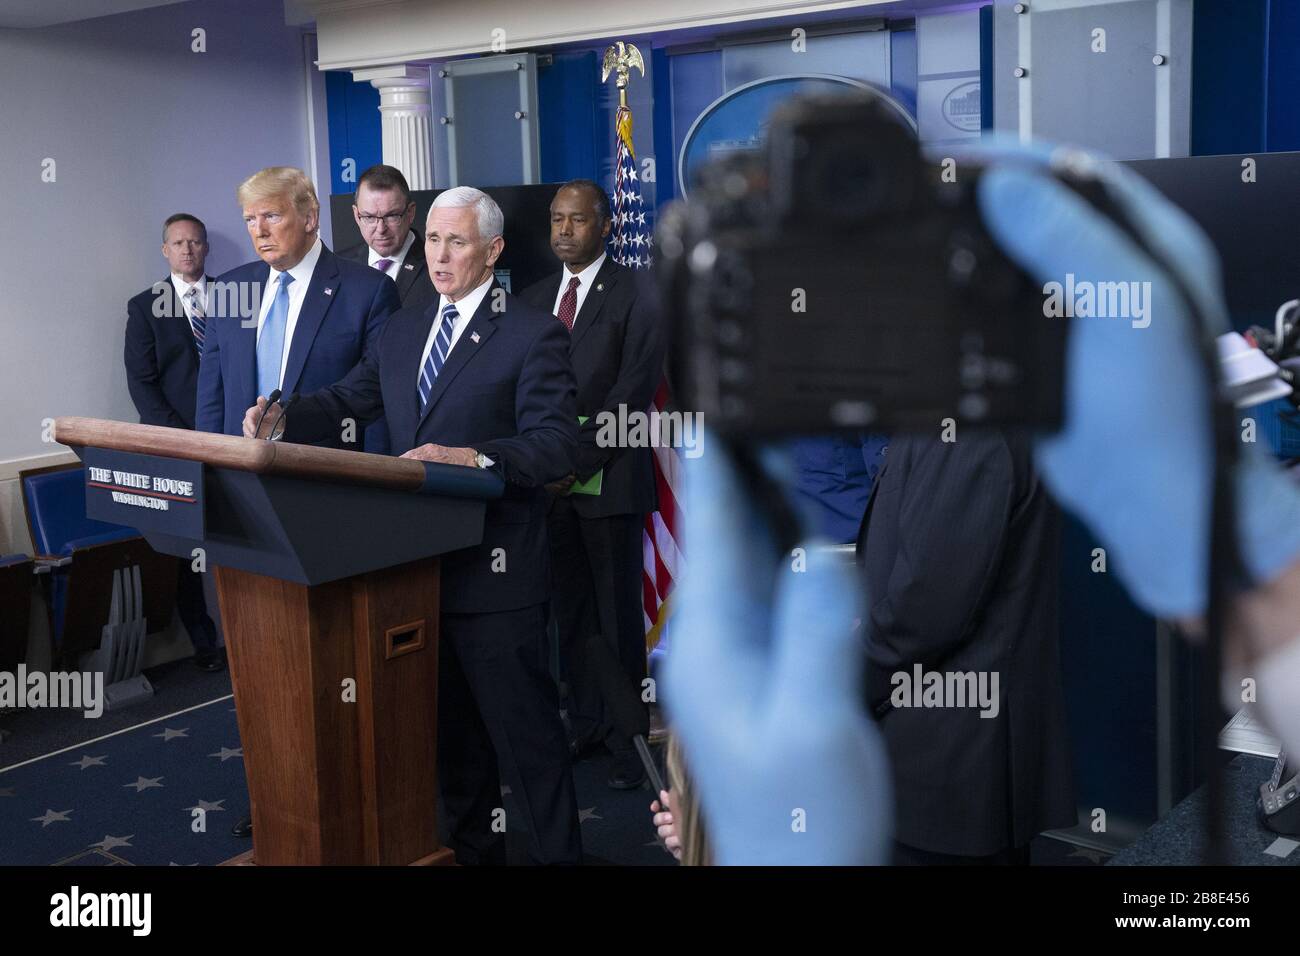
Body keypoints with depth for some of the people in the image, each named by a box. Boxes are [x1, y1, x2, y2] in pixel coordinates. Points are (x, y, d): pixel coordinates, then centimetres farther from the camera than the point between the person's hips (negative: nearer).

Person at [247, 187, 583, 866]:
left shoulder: (532, 334, -8)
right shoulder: (402, 331, 14)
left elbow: (557, 446, -17)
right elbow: (347, 399, 14)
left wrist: (470, 456, -31)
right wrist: (283, 418, -6)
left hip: (495, 574, -7)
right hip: (419, 566, 7)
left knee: (525, 732, 0)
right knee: (450, 726, 20)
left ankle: (556, 853, 15)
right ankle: (471, 848, 37)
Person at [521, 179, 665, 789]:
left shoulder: (636, 295, -2)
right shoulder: (534, 300, 16)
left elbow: (634, 390, -10)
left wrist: (580, 459, -14)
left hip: (607, 478, -5)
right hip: (549, 480, 5)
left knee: (618, 613, -1)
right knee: (570, 608, 10)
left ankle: (629, 737, 8)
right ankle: (586, 722, 21)